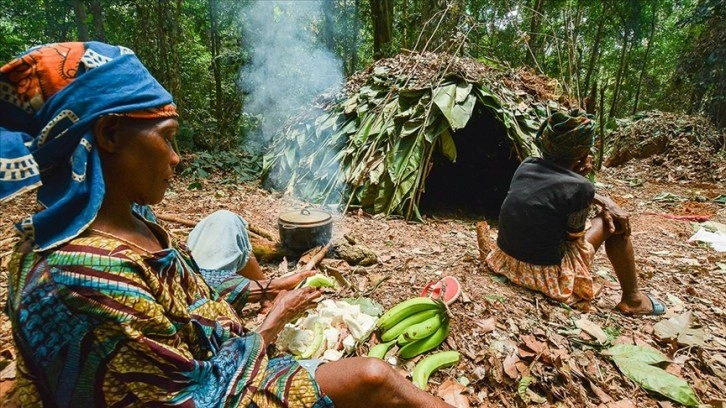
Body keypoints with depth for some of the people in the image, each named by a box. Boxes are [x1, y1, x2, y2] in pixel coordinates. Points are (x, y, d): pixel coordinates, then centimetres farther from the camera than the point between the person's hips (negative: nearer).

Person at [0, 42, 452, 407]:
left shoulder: (121, 215, -10)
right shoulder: (89, 281, -38)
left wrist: (266, 288, 5)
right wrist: (272, 323, -15)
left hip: (199, 352, 9)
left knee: (226, 223, 19)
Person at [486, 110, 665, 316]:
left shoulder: (526, 165, -3)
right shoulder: (578, 186, -20)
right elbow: (574, 237, -4)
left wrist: (604, 200, 8)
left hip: (504, 259, 7)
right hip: (545, 274, -6)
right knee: (615, 222, 9)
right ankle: (632, 299, 23)